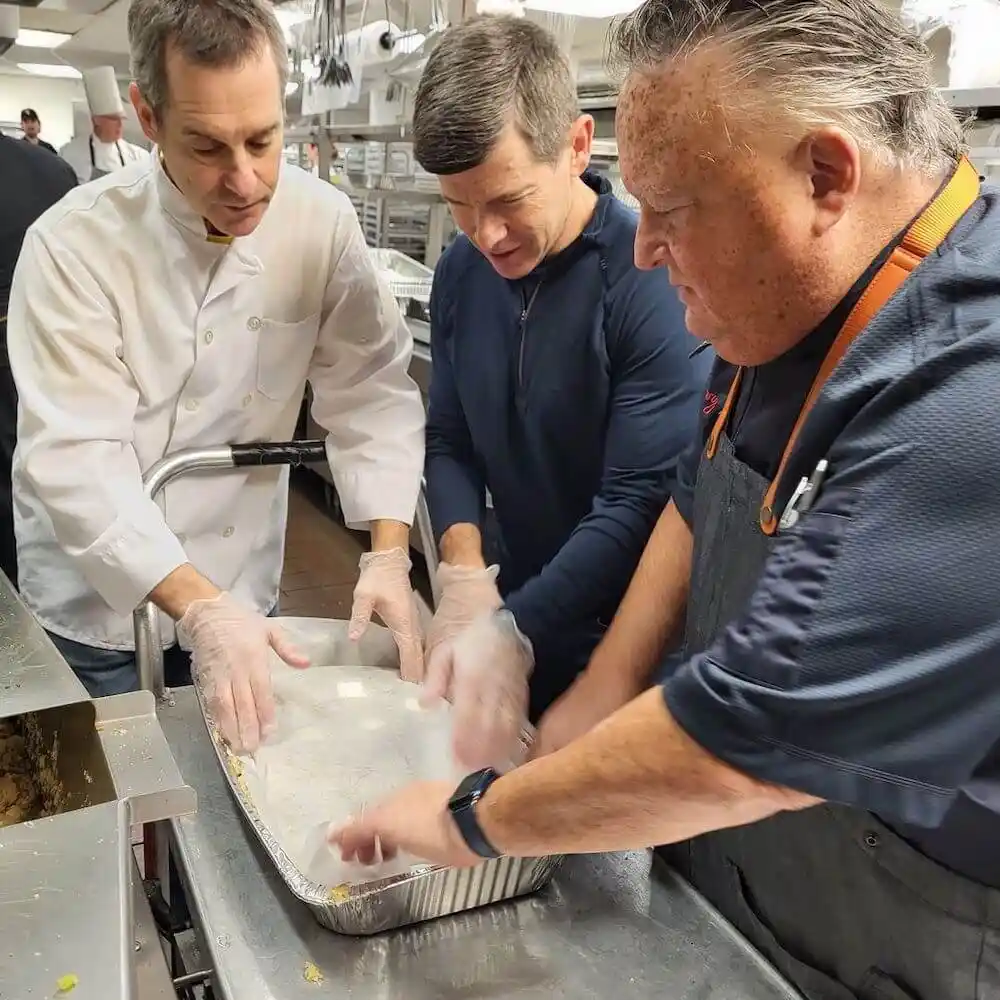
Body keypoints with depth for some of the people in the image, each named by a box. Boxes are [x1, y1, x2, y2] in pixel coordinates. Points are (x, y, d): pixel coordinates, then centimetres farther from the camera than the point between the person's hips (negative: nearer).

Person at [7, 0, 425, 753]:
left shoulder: (322, 223, -11)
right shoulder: (75, 244, -19)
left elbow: (373, 390, -8)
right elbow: (75, 462, -22)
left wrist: (389, 552, -20)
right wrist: (199, 607, -32)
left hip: (242, 594, 2)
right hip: (96, 607, -2)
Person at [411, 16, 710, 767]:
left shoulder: (655, 283, -23)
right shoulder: (462, 270, -2)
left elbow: (639, 504, -24)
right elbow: (450, 443, 1)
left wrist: (511, 632, -31)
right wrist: (464, 578, -14)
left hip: (619, 647, -5)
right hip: (515, 606, 6)